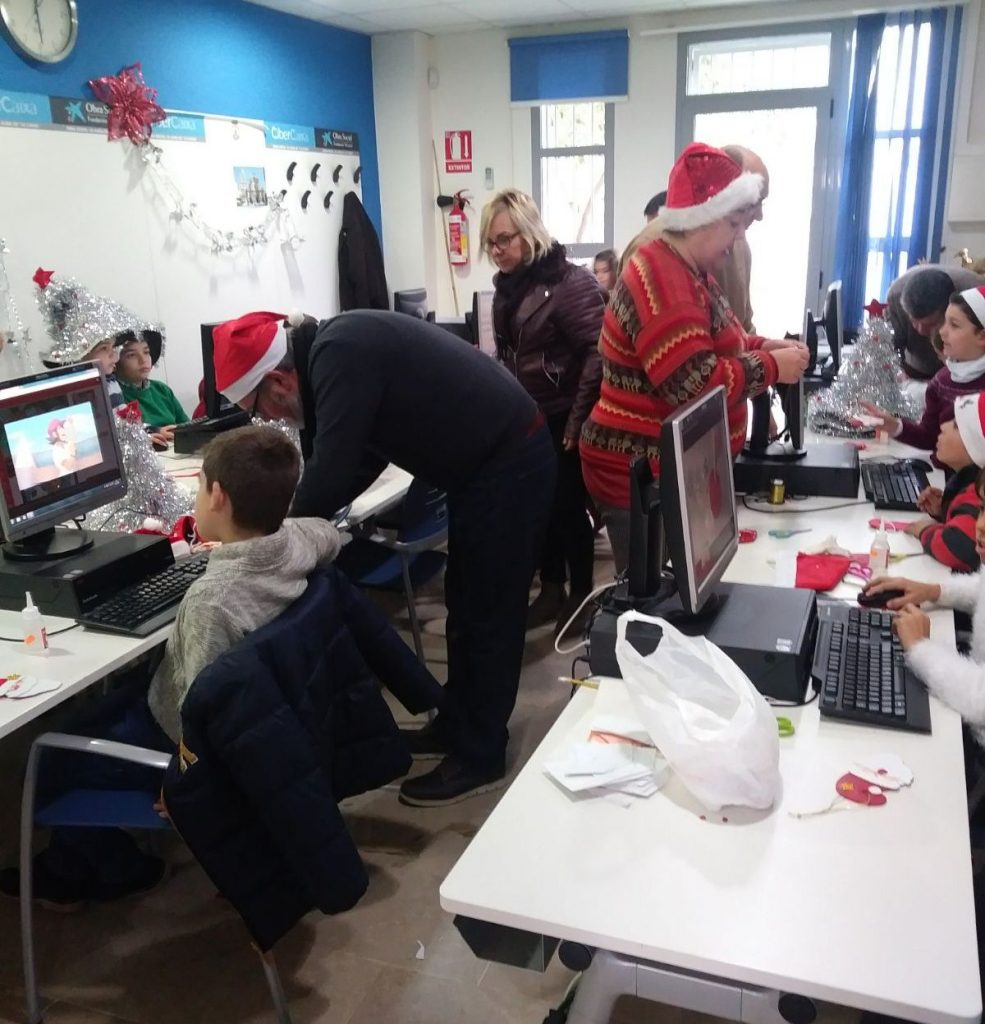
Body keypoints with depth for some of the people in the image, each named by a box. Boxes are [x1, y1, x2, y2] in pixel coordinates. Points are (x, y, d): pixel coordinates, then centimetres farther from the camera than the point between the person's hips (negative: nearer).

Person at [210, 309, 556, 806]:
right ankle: (456, 727, 33)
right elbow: (356, 462, 15)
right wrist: (292, 523, 9)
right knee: (466, 603, 18)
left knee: (489, 613, 0)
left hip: (509, 465, -10)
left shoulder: (339, 355, -23)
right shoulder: (335, 352, 8)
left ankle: (479, 759, 14)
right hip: (491, 464, 10)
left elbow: (331, 474, -25)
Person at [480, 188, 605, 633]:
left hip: (563, 421, -7)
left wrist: (577, 421, -20)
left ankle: (582, 595, 20)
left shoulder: (569, 282, -15)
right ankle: (551, 590, 28)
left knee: (568, 506, 3)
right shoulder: (508, 285, 9)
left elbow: (597, 353, -19)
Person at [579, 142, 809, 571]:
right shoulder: (662, 278, -21)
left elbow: (710, 343, 25)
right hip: (642, 475, -10)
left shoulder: (688, 272, 13)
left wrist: (764, 346, 7)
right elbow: (696, 386, -28)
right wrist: (771, 368, -15)